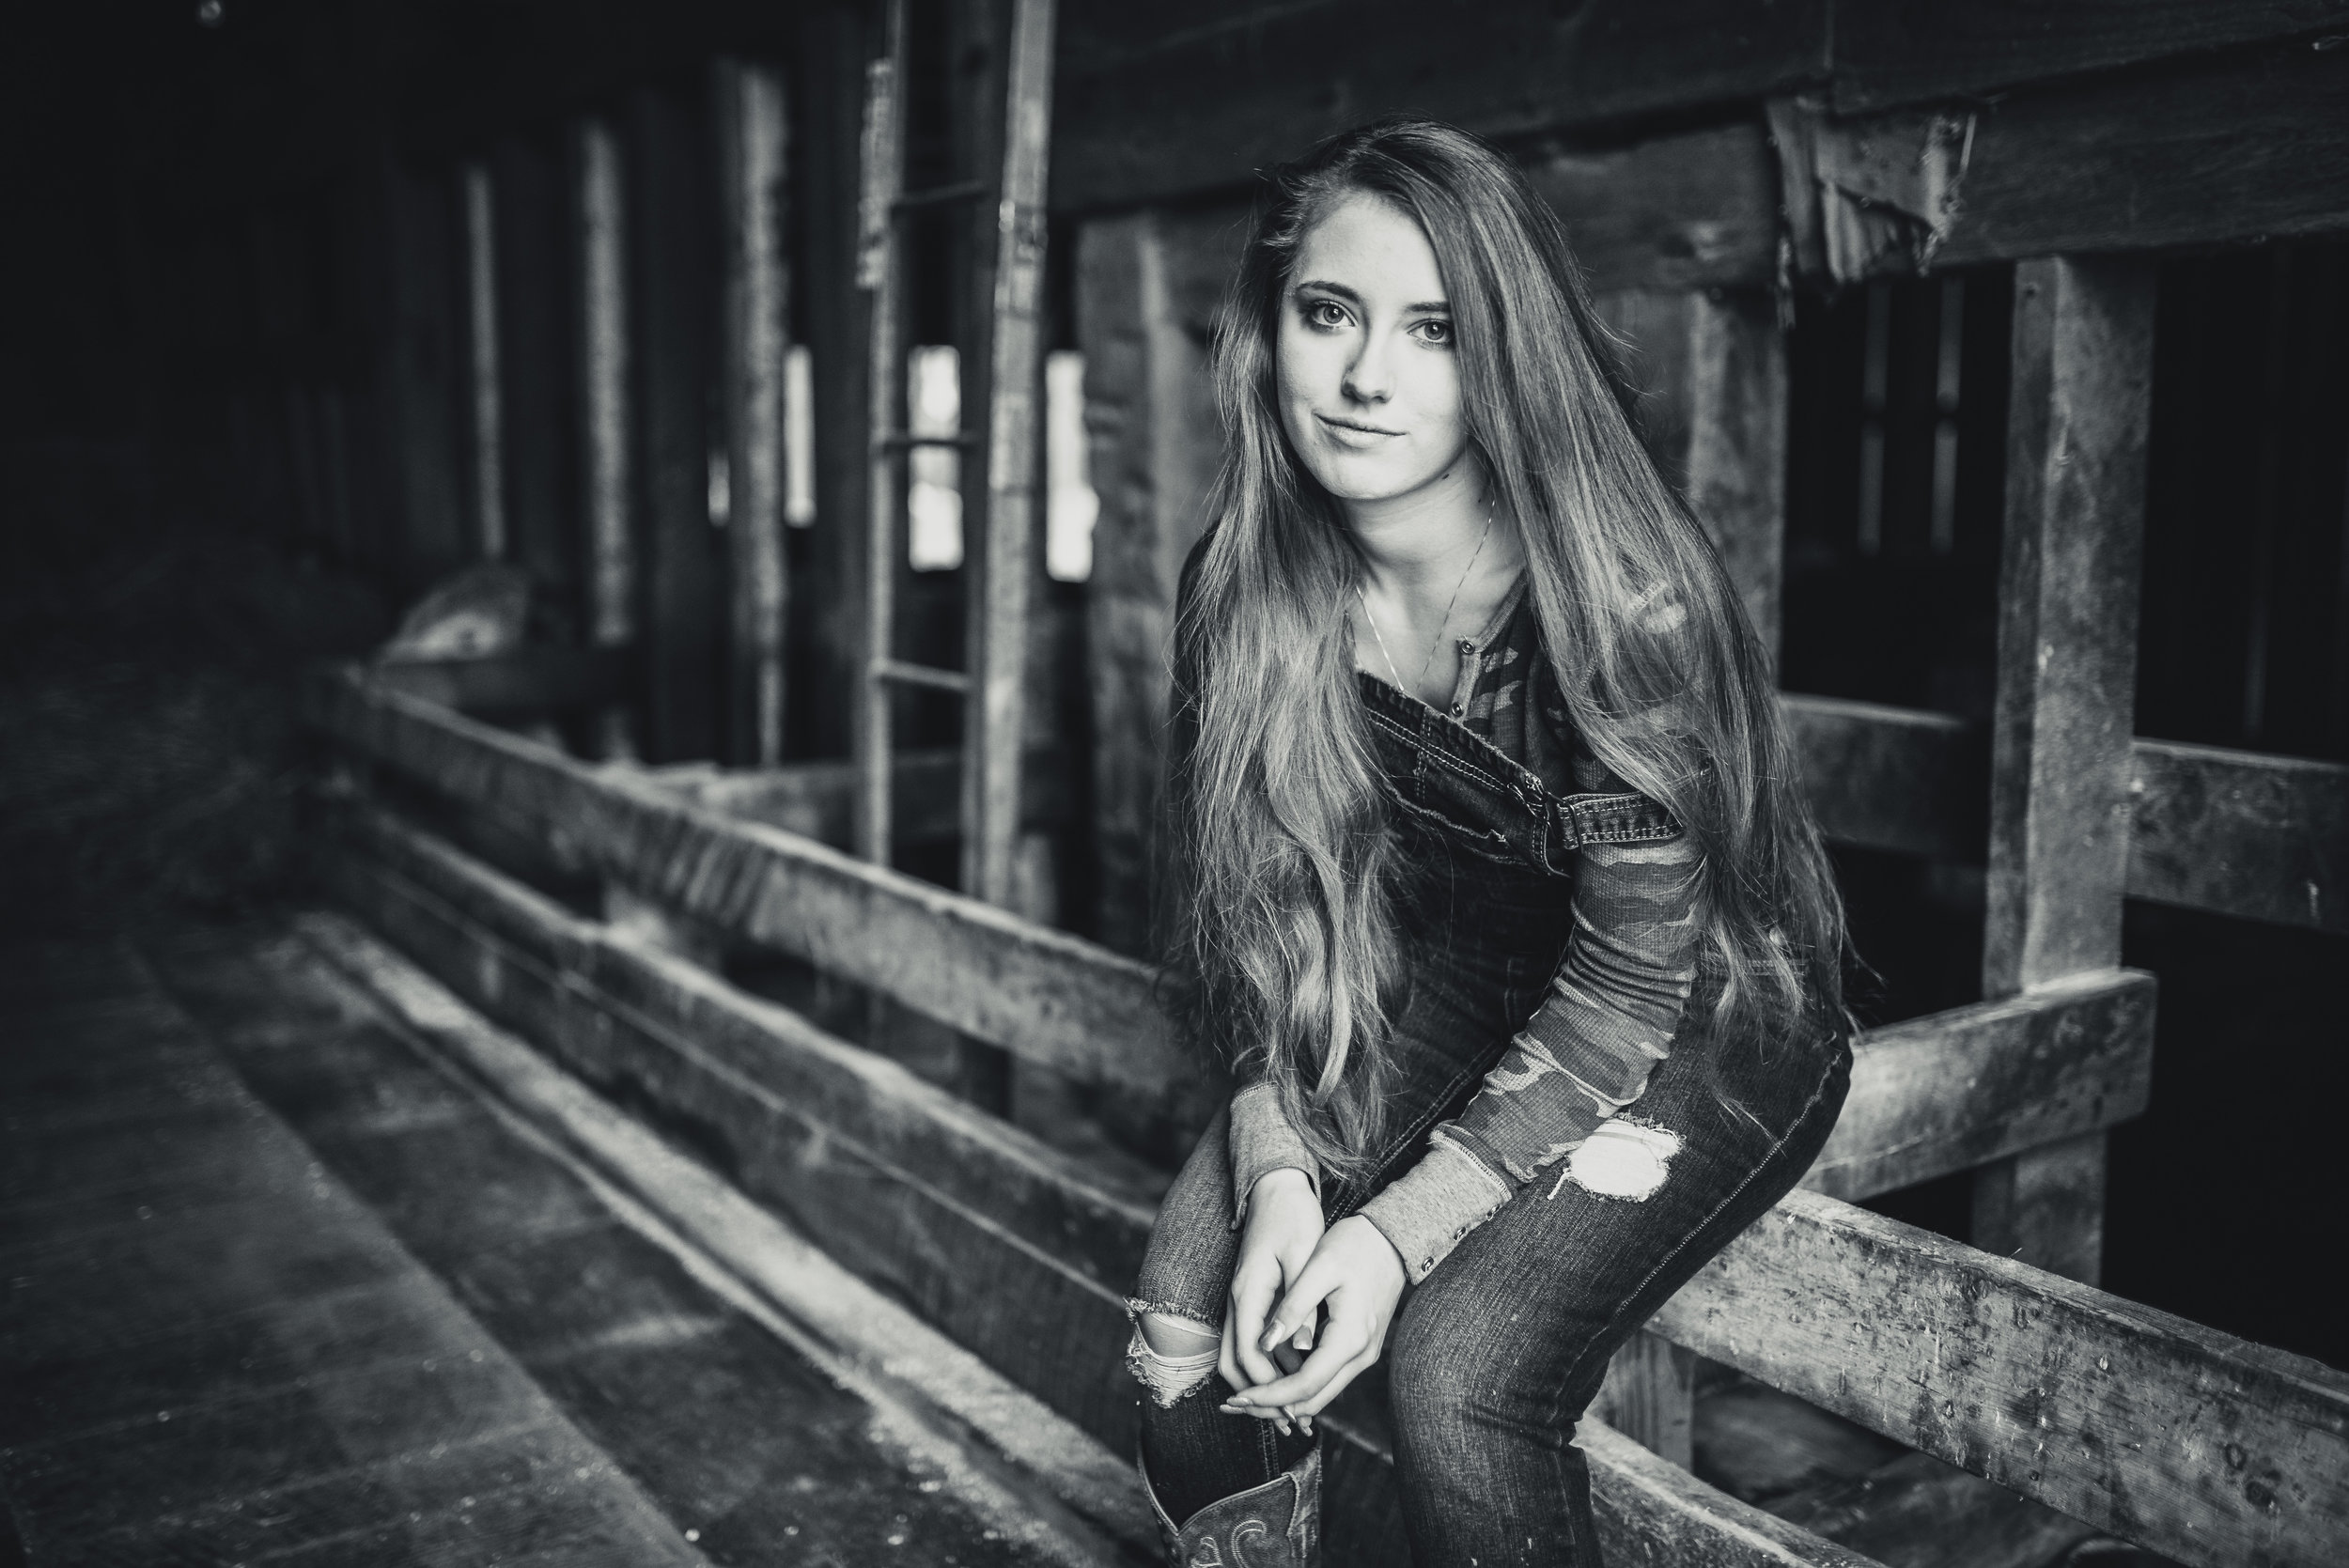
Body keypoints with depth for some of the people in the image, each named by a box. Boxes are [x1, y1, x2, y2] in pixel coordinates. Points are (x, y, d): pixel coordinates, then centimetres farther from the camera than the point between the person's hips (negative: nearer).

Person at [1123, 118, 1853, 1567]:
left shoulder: (1628, 602, -28)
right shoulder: (1243, 594, -12)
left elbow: (1626, 992, -24)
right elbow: (1267, 918, -6)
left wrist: (1398, 1230, -28)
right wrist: (1277, 1171, -20)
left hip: (1708, 1025, -4)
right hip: (1445, 996, 5)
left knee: (1457, 1371, -24)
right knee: (1194, 1295, -14)